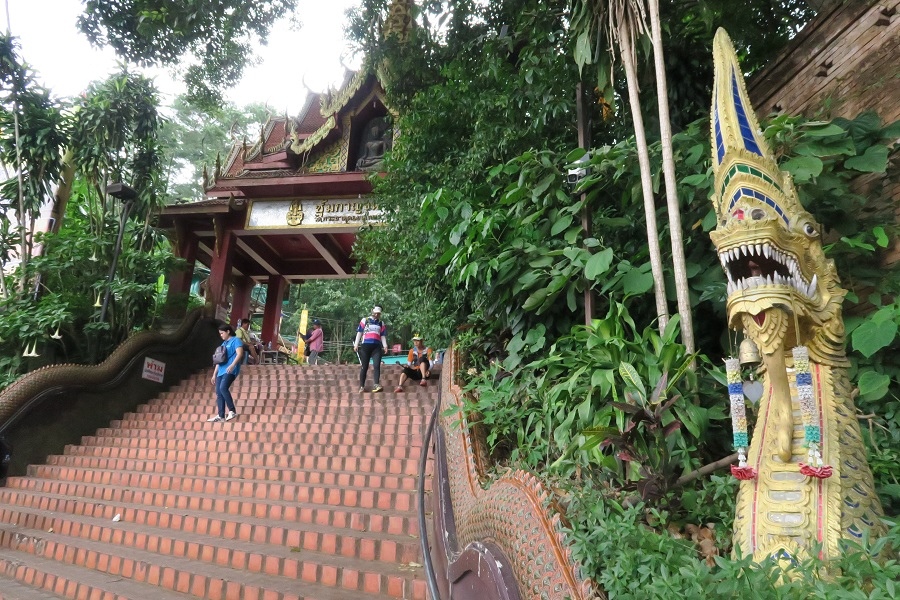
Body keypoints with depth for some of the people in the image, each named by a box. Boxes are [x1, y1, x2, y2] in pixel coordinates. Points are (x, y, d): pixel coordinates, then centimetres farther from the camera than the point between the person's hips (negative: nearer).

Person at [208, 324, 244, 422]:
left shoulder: (236, 340, -2)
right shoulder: (224, 343, 23)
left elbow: (240, 354, -17)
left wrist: (232, 365, -32)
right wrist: (214, 374, 22)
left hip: (231, 370, -9)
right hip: (221, 371, 9)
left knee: (223, 388, -25)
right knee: (218, 392, 3)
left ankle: (232, 411, -17)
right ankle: (221, 416, 7)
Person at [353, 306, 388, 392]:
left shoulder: (381, 323, 16)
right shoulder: (364, 320, 8)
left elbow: (382, 336, 12)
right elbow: (359, 333, 5)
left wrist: (385, 345, -5)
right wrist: (356, 344, -4)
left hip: (377, 347, 2)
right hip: (365, 346, -2)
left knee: (377, 366, -12)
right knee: (364, 367, 2)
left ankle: (376, 385, -20)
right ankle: (362, 386, 8)